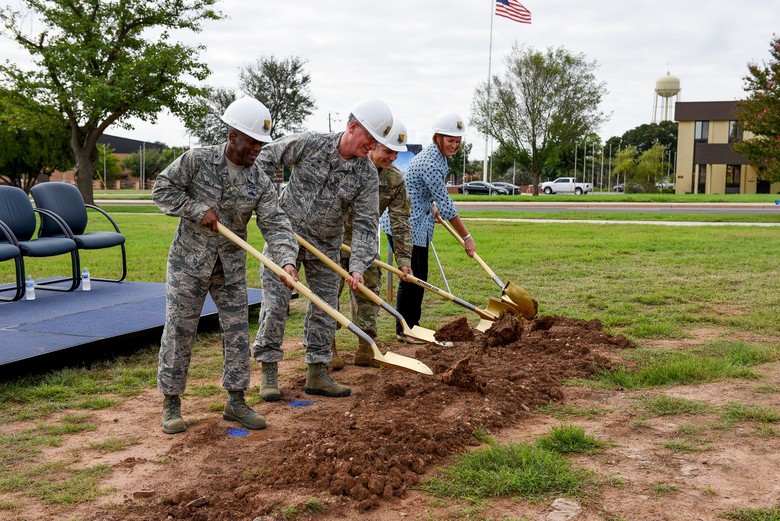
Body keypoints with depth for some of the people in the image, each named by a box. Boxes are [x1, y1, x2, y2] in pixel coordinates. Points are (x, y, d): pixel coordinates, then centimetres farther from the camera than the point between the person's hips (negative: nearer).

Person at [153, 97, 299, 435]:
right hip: (189, 261, -3)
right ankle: (171, 403, 17)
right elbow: (162, 189, -7)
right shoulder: (196, 160, -11)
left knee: (237, 331, 5)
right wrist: (198, 210, -19)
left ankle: (236, 402, 19)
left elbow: (275, 225, -12)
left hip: (231, 267, 4)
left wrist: (287, 260, -29)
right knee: (179, 331, 3)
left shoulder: (260, 182, -5)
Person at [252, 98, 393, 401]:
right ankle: (269, 373, 8)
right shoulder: (309, 144, -15)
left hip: (326, 247, 3)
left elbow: (365, 223, -11)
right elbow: (267, 158, -1)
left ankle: (317, 375, 19)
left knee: (324, 310, 7)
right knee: (275, 303, -3)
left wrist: (358, 265, -22)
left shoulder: (367, 175, -10)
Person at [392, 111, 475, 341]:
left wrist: (432, 210, 32)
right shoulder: (430, 163, -22)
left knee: (419, 277, 13)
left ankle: (413, 326, 22)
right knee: (411, 277, -5)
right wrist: (466, 237, -17)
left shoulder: (437, 156, 9)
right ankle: (404, 329, 6)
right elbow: (445, 204, -21)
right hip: (409, 224, -10)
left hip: (419, 222, 10)